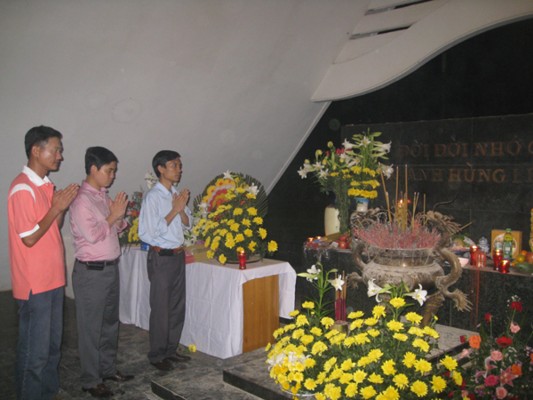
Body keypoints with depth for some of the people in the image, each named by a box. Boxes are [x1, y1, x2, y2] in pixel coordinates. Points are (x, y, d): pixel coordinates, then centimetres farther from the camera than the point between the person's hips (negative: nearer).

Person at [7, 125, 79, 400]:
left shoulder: (45, 185, 11)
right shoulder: (23, 188, -17)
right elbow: (29, 238, -19)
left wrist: (62, 206, 1)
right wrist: (57, 207, -16)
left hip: (52, 278, 9)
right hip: (34, 283, -9)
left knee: (52, 346, 18)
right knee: (35, 351, 3)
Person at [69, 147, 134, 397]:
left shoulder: (104, 197, 9)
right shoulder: (82, 200, -16)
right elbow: (92, 234, -23)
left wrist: (119, 216, -5)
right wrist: (113, 216, -13)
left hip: (111, 267, 8)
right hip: (91, 272, -8)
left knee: (110, 322, 18)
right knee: (91, 327, 4)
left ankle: (108, 369, 33)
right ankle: (91, 380, 17)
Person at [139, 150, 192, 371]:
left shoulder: (177, 194, 5)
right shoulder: (153, 197, -15)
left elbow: (187, 224, 11)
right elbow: (148, 233, -20)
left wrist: (182, 208, -9)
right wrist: (174, 210, -20)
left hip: (178, 255, 7)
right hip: (161, 257, -7)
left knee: (177, 305, 16)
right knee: (161, 308, 3)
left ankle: (171, 349, 31)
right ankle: (157, 355, 19)